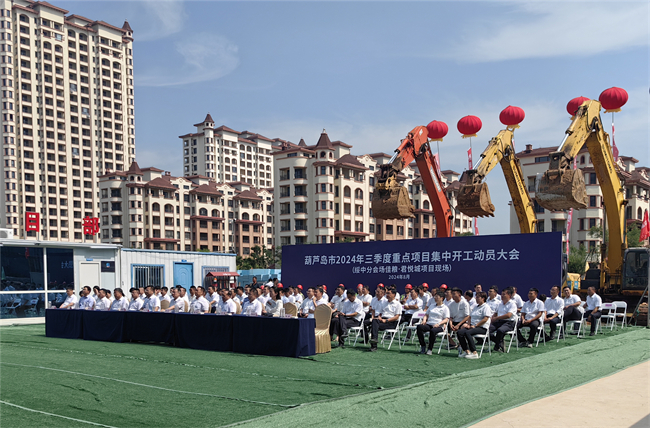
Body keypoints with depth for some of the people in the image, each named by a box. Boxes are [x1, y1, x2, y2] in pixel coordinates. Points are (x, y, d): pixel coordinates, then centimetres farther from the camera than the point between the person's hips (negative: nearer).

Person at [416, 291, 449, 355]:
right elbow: (426, 315, 27)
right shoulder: (431, 306, 26)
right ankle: (423, 346, -20)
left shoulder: (445, 308, 7)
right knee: (419, 327, -27)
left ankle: (430, 349, -27)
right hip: (429, 324, 5)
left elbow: (446, 319, -3)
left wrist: (438, 324, -19)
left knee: (433, 331, -40)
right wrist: (424, 320, 4)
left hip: (439, 326, -5)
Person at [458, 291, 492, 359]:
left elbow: (485, 319, -15)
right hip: (473, 326, 8)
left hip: (482, 328, -8)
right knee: (460, 332, -18)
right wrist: (468, 324, 5)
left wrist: (475, 326, -16)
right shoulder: (475, 307, 24)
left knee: (467, 333, -33)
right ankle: (467, 351, -19)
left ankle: (474, 353, -31)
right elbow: (470, 317, 25)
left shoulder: (486, 307, -4)